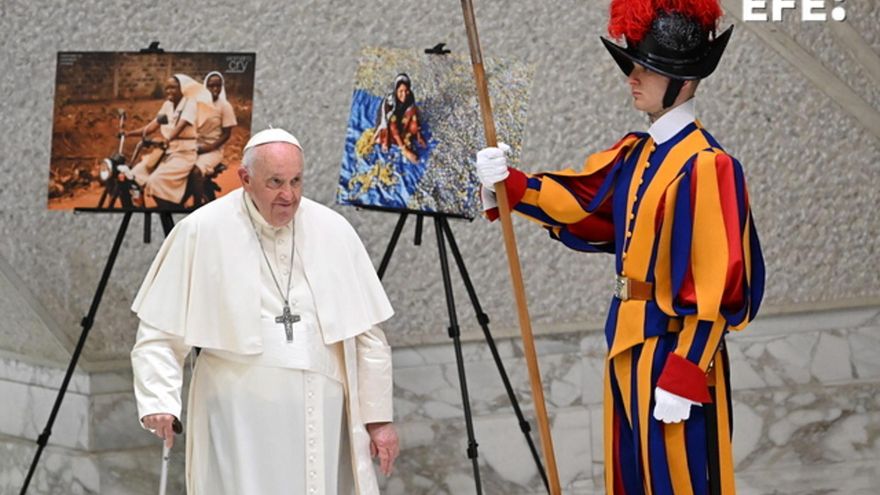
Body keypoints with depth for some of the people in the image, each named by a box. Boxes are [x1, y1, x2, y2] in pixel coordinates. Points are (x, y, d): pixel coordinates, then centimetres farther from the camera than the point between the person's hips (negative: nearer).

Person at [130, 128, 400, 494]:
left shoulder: (333, 231, 5)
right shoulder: (202, 233, -3)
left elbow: (367, 335, 11)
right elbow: (159, 332, 0)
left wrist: (378, 416, 9)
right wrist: (158, 400, -14)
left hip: (319, 419, 3)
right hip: (240, 420, -3)